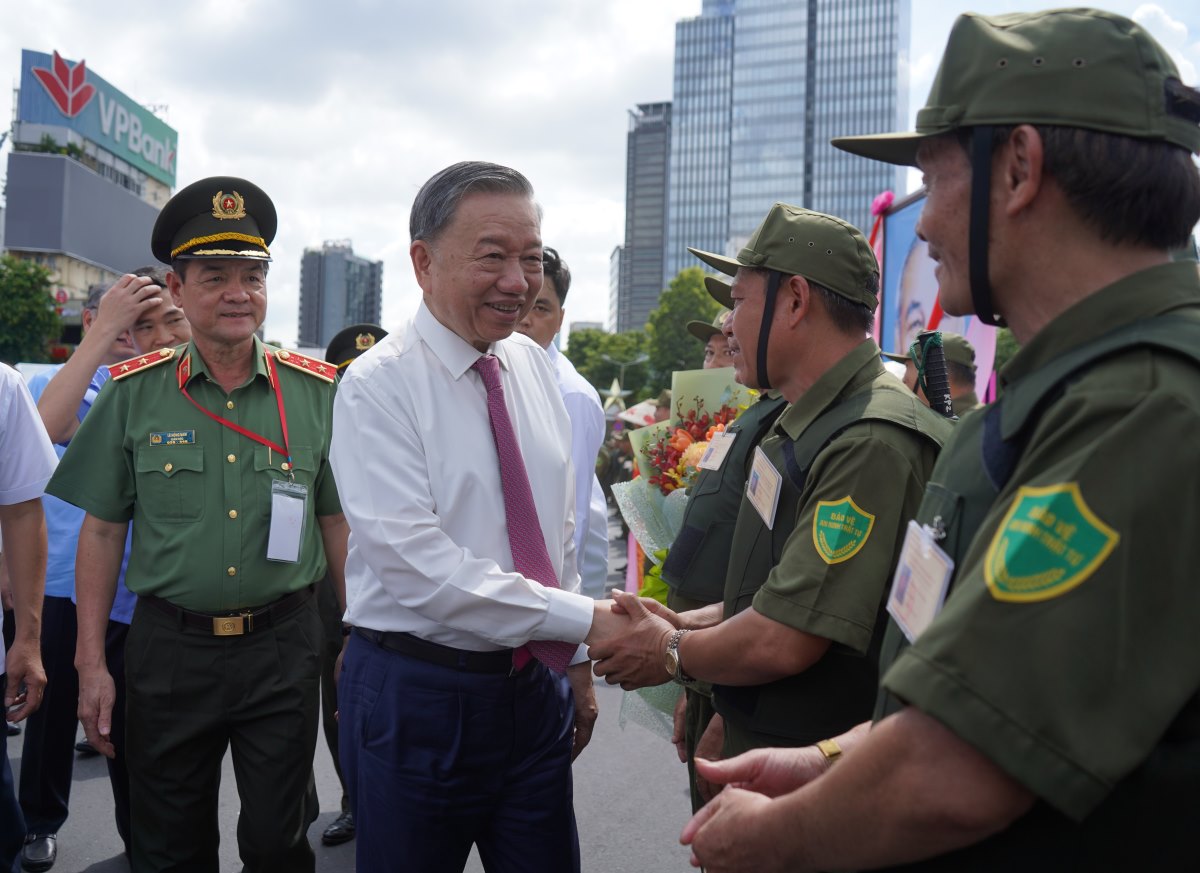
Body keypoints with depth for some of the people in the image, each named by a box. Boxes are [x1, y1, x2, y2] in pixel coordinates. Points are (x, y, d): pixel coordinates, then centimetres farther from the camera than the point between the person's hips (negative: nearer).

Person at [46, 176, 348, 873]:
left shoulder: (317, 391, -1)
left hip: (283, 645, 0)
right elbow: (103, 530, 3)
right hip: (169, 649, 1)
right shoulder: (135, 394, -1)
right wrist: (92, 662, 0)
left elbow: (338, 522, 5)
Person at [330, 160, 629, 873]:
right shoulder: (380, 385, -14)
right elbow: (416, 562, -23)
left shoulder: (536, 368, 5)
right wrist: (583, 619, -22)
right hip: (417, 694, -5)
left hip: (536, 684, 5)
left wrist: (577, 663, 12)